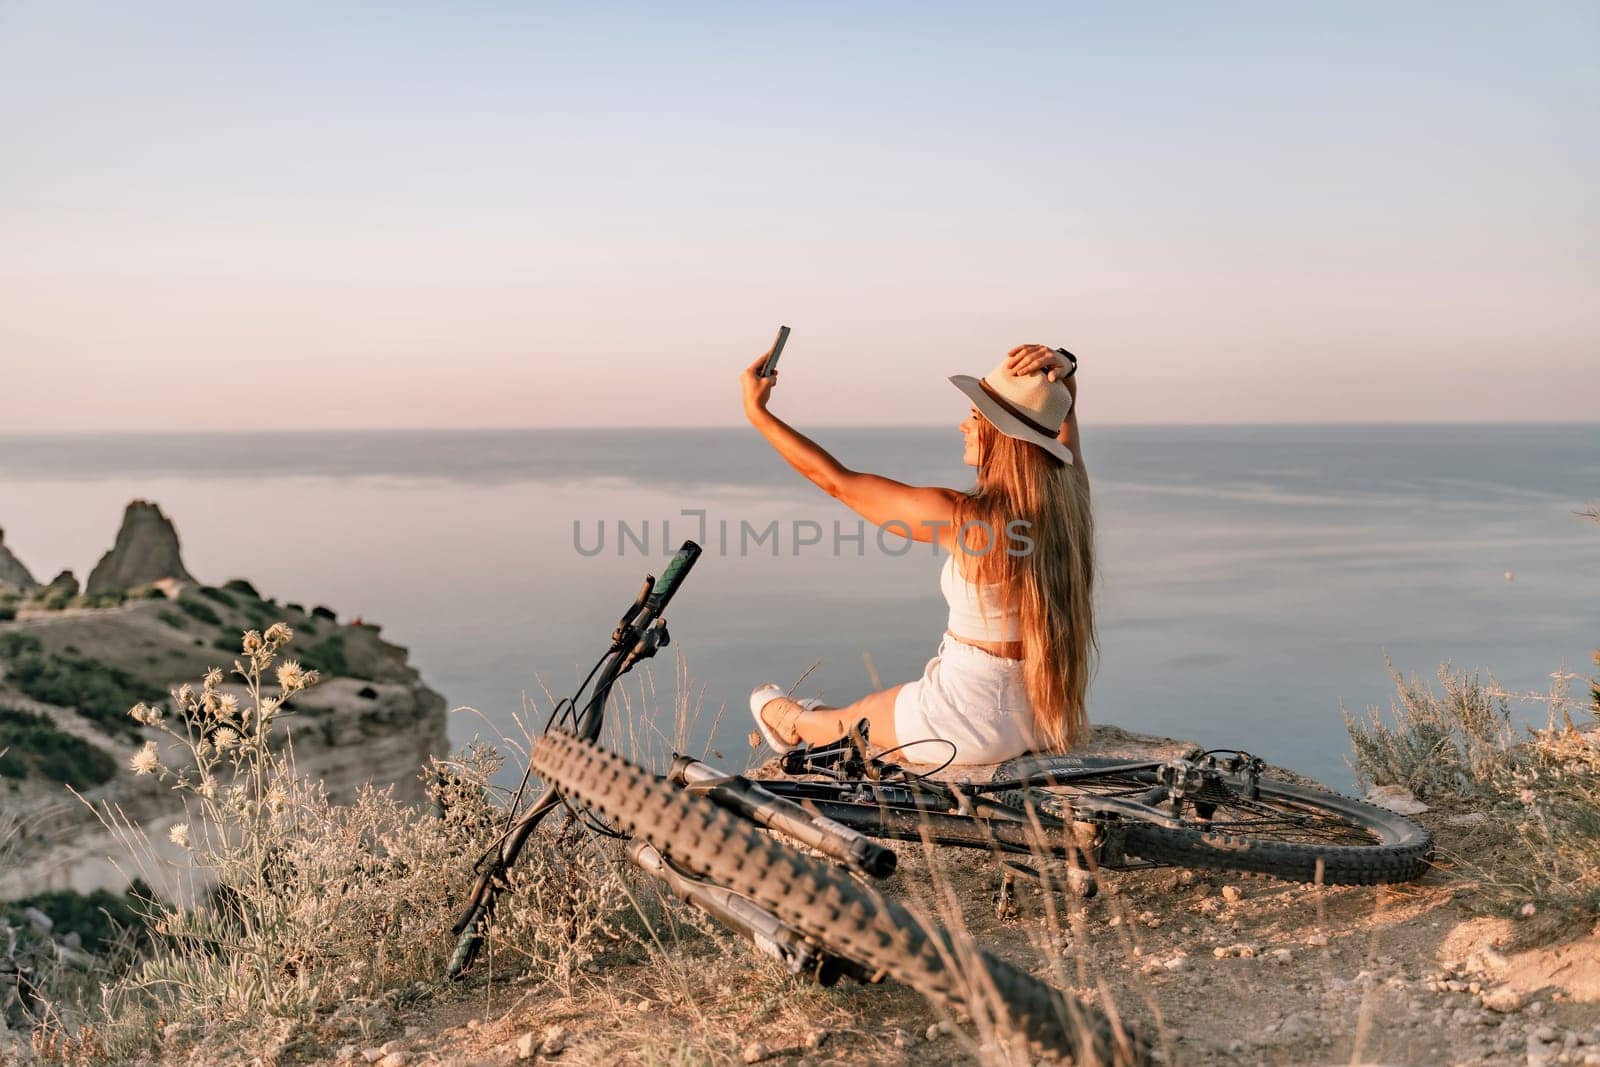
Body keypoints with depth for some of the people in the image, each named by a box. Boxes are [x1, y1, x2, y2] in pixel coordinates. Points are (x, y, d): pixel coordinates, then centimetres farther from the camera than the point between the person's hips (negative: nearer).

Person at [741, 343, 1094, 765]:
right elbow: (1063, 406, 12)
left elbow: (837, 481, -16)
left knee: (860, 713, 28)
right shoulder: (1070, 496, -8)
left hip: (976, 727, -6)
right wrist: (1062, 368, -11)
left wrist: (757, 412, -6)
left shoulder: (962, 517, -26)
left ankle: (793, 724, 59)